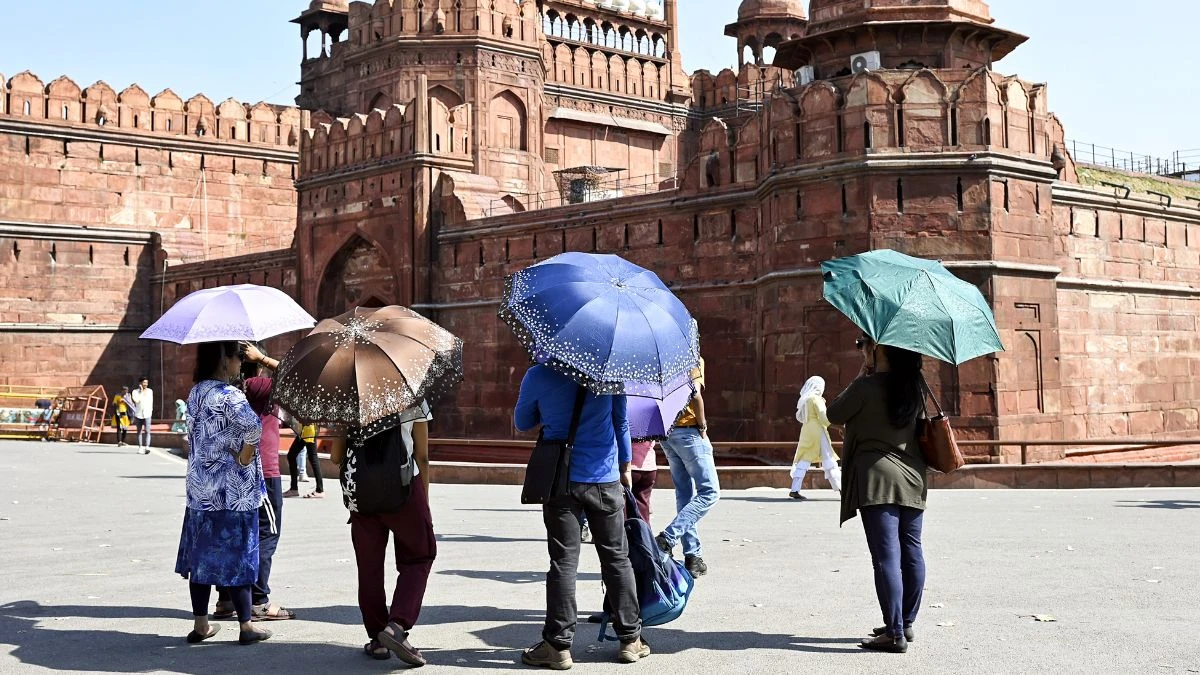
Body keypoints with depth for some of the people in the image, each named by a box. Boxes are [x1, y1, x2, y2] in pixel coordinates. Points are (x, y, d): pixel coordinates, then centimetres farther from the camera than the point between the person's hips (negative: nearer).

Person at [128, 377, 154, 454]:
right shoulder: (135, 392, 1)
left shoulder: (150, 391, 9)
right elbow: (136, 400, -15)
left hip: (147, 414, 0)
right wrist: (141, 392, -12)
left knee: (147, 431, -14)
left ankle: (147, 447, -24)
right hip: (138, 414, 0)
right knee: (139, 432, 8)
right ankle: (140, 447, 16)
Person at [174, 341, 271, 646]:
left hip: (200, 491, 7)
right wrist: (244, 457, -18)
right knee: (237, 556, 1)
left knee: (202, 555, 11)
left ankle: (201, 625, 18)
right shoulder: (229, 395, -17)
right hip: (233, 492, -7)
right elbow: (253, 426, -33)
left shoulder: (195, 393, 8)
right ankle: (246, 626, 10)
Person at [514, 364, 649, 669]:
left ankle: (558, 644, 1)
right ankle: (630, 638, 15)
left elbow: (521, 423, 9)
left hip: (561, 480, -1)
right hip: (606, 478, 2)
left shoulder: (538, 376, -6)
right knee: (617, 557, 10)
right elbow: (621, 422, 8)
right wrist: (625, 466, 20)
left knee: (563, 561, 1)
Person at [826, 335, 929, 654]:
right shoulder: (915, 385, 7)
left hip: (877, 479, -7)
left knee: (886, 556, -8)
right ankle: (906, 622, 23)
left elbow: (835, 414, 0)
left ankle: (895, 633, -9)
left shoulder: (866, 386, -13)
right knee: (911, 551, 13)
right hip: (913, 477, 7)